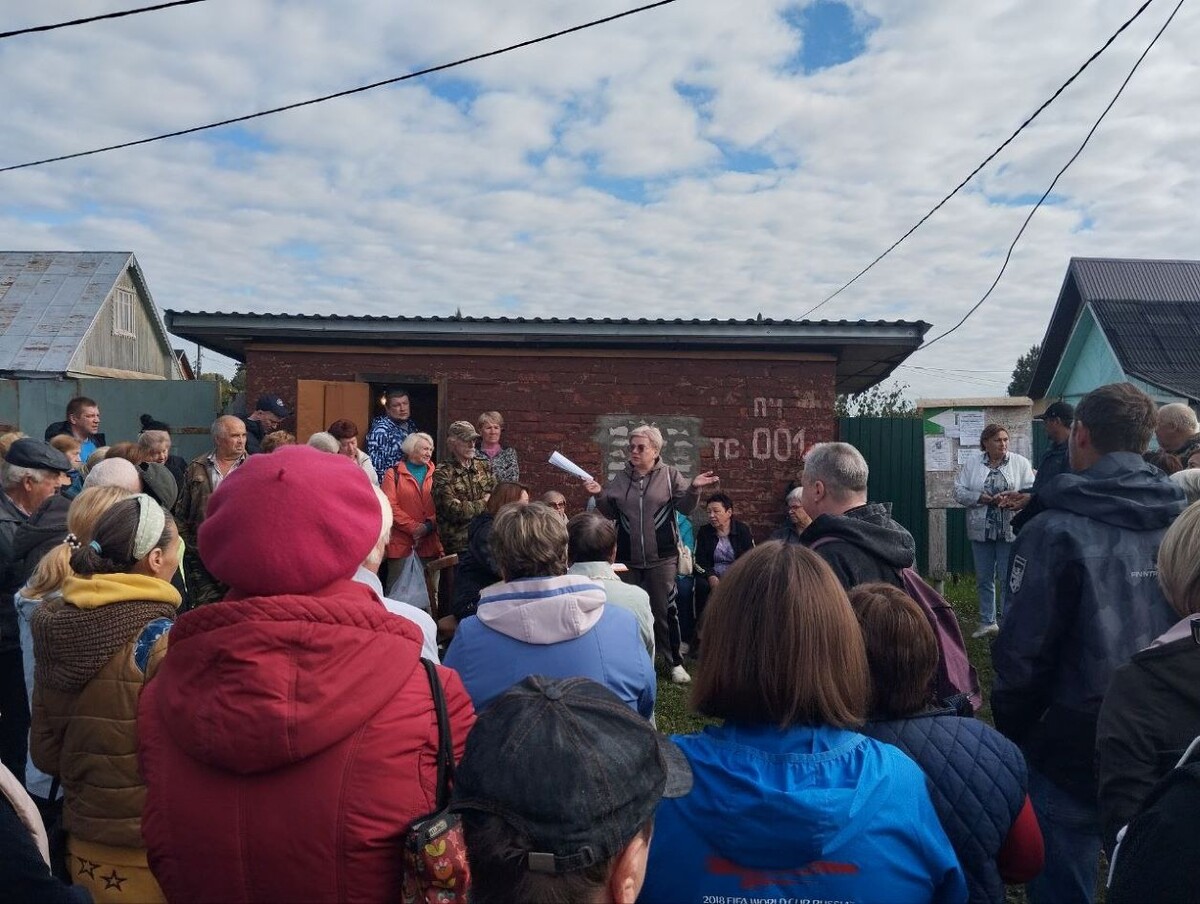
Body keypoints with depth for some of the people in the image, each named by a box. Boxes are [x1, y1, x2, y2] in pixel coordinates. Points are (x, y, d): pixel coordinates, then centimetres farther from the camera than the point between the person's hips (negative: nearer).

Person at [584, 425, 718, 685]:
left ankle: (675, 662, 15)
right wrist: (599, 495, -6)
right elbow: (610, 513, 11)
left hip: (661, 557, -3)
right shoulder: (620, 478, 7)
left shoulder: (670, 475, -2)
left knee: (665, 610, 2)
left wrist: (694, 489, -23)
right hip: (628, 558, 3)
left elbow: (685, 508, -5)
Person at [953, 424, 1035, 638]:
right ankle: (988, 622, 23)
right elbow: (959, 492, 2)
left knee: (1008, 578, 1)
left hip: (1009, 530, -2)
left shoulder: (1021, 463, 3)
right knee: (983, 578, 10)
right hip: (981, 530, 2)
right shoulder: (971, 464, 6)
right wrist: (980, 498, -14)